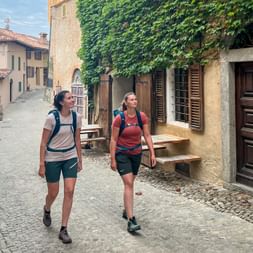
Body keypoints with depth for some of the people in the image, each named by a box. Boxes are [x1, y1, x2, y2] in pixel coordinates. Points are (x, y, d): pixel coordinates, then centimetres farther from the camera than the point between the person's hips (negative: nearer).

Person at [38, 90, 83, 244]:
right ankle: (47, 210, 46)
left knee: (69, 192, -6)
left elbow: (77, 140, 7)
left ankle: (63, 230, 4)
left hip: (70, 158, 3)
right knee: (53, 193, 9)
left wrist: (80, 160, 10)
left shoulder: (76, 117, -4)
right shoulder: (52, 117, -16)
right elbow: (44, 143, -11)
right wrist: (42, 164, -12)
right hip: (52, 159, -3)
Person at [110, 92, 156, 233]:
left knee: (130, 183, 18)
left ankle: (126, 211, 38)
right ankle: (131, 220, -16)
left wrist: (152, 153, -6)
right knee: (129, 184, -14)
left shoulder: (142, 117, -4)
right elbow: (114, 140, -9)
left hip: (136, 153, 4)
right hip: (122, 154, -4)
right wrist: (113, 159, -10)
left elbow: (147, 135, 0)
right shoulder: (119, 119, -13)